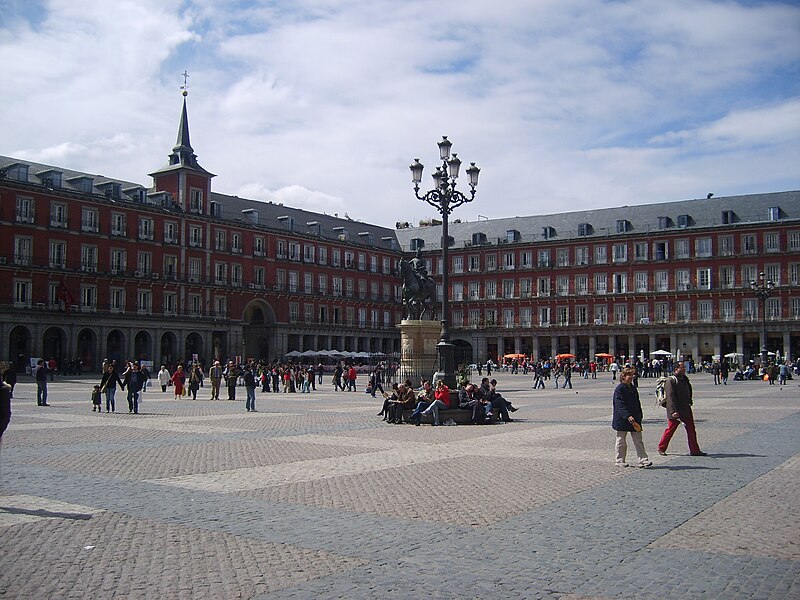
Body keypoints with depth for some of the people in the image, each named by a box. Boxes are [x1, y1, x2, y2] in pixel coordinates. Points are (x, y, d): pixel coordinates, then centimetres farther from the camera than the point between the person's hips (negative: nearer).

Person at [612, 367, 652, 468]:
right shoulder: (619, 389, -12)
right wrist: (628, 416, -29)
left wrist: (639, 416, 13)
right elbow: (620, 405, -20)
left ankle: (643, 460, 3)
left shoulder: (633, 388, 13)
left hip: (634, 418, 7)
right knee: (621, 441, 4)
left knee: (638, 440, 3)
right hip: (622, 419, -7)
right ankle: (619, 460, 14)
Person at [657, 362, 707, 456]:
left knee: (691, 429, 5)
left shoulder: (685, 379, 13)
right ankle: (661, 448, 14)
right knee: (671, 429, 1)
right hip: (676, 411, -8)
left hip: (686, 410, 8)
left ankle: (694, 450, 10)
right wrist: (674, 411, -25)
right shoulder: (671, 381, -13)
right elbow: (670, 397, -19)